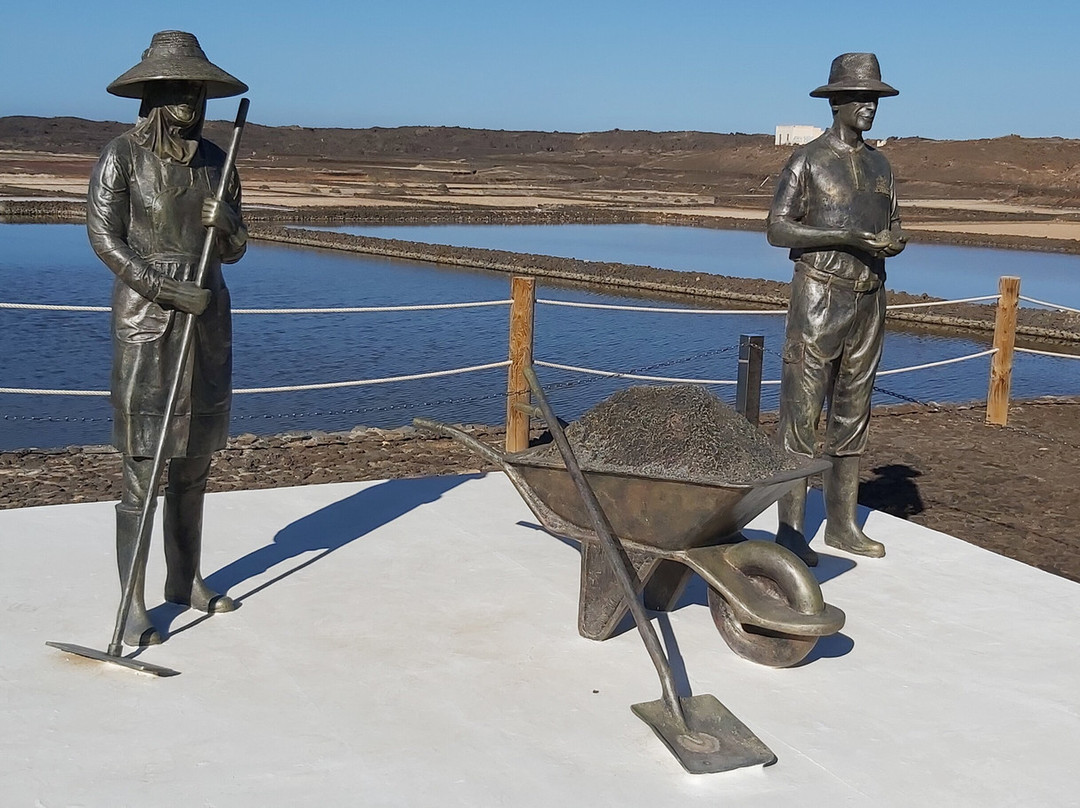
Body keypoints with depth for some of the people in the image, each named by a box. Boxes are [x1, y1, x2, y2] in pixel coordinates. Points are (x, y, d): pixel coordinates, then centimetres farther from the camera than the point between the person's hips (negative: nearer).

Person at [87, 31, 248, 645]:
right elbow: (105, 238, -10)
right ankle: (134, 606, 2)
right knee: (142, 473, -5)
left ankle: (186, 579, 25)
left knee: (195, 464, 12)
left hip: (208, 319, 5)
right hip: (146, 321, -5)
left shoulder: (215, 161, 10)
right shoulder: (123, 156, -4)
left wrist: (227, 222, -10)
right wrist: (168, 289, -18)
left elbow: (235, 250, 13)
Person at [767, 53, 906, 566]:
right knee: (801, 412, -6)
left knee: (853, 411, 10)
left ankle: (843, 523, 18)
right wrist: (848, 236, -20)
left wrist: (895, 240, -4)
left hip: (869, 299, 7)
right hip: (820, 297, -6)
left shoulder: (879, 165, 15)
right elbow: (778, 229, -12)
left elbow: (891, 225, 21)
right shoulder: (808, 161, -4)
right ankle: (791, 530, -1)